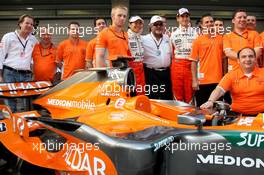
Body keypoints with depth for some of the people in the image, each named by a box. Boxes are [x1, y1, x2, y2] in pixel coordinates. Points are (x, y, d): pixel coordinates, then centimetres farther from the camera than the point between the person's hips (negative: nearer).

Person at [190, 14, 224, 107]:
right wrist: (194, 80, -7)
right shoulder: (198, 40, -1)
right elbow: (194, 62, -2)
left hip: (218, 80, 2)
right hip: (203, 81, -2)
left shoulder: (220, 39, 5)